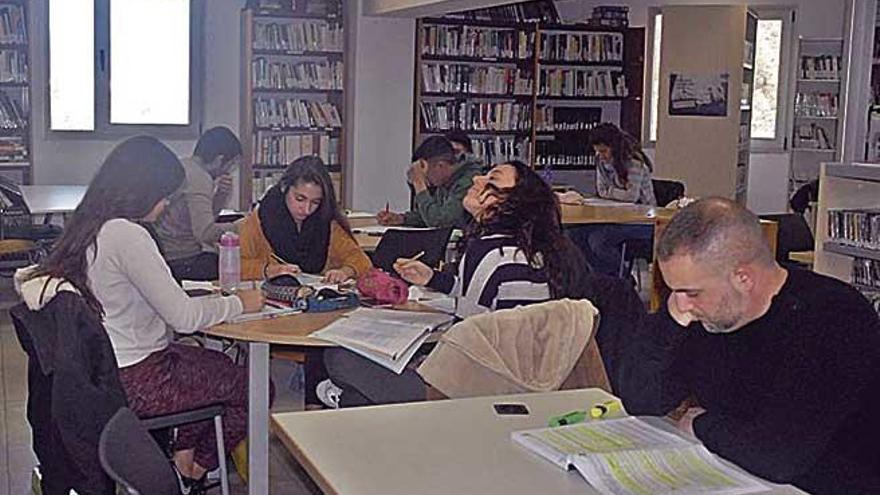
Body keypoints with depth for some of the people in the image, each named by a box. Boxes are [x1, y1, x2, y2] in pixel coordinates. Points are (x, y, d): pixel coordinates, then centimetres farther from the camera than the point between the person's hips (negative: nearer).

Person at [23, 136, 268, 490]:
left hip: (103, 371, 10)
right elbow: (183, 317, -22)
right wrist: (238, 303, -6)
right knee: (253, 386, 7)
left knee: (221, 365, 25)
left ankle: (184, 455, 25)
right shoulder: (126, 236, -25)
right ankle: (196, 468, 26)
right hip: (134, 383, -10)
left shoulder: (88, 229, 5)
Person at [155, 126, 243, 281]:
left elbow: (204, 217, 16)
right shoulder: (199, 178, -19)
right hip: (180, 261, -10)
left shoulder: (185, 166, 11)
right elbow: (204, 232, -29)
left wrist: (222, 195, 2)